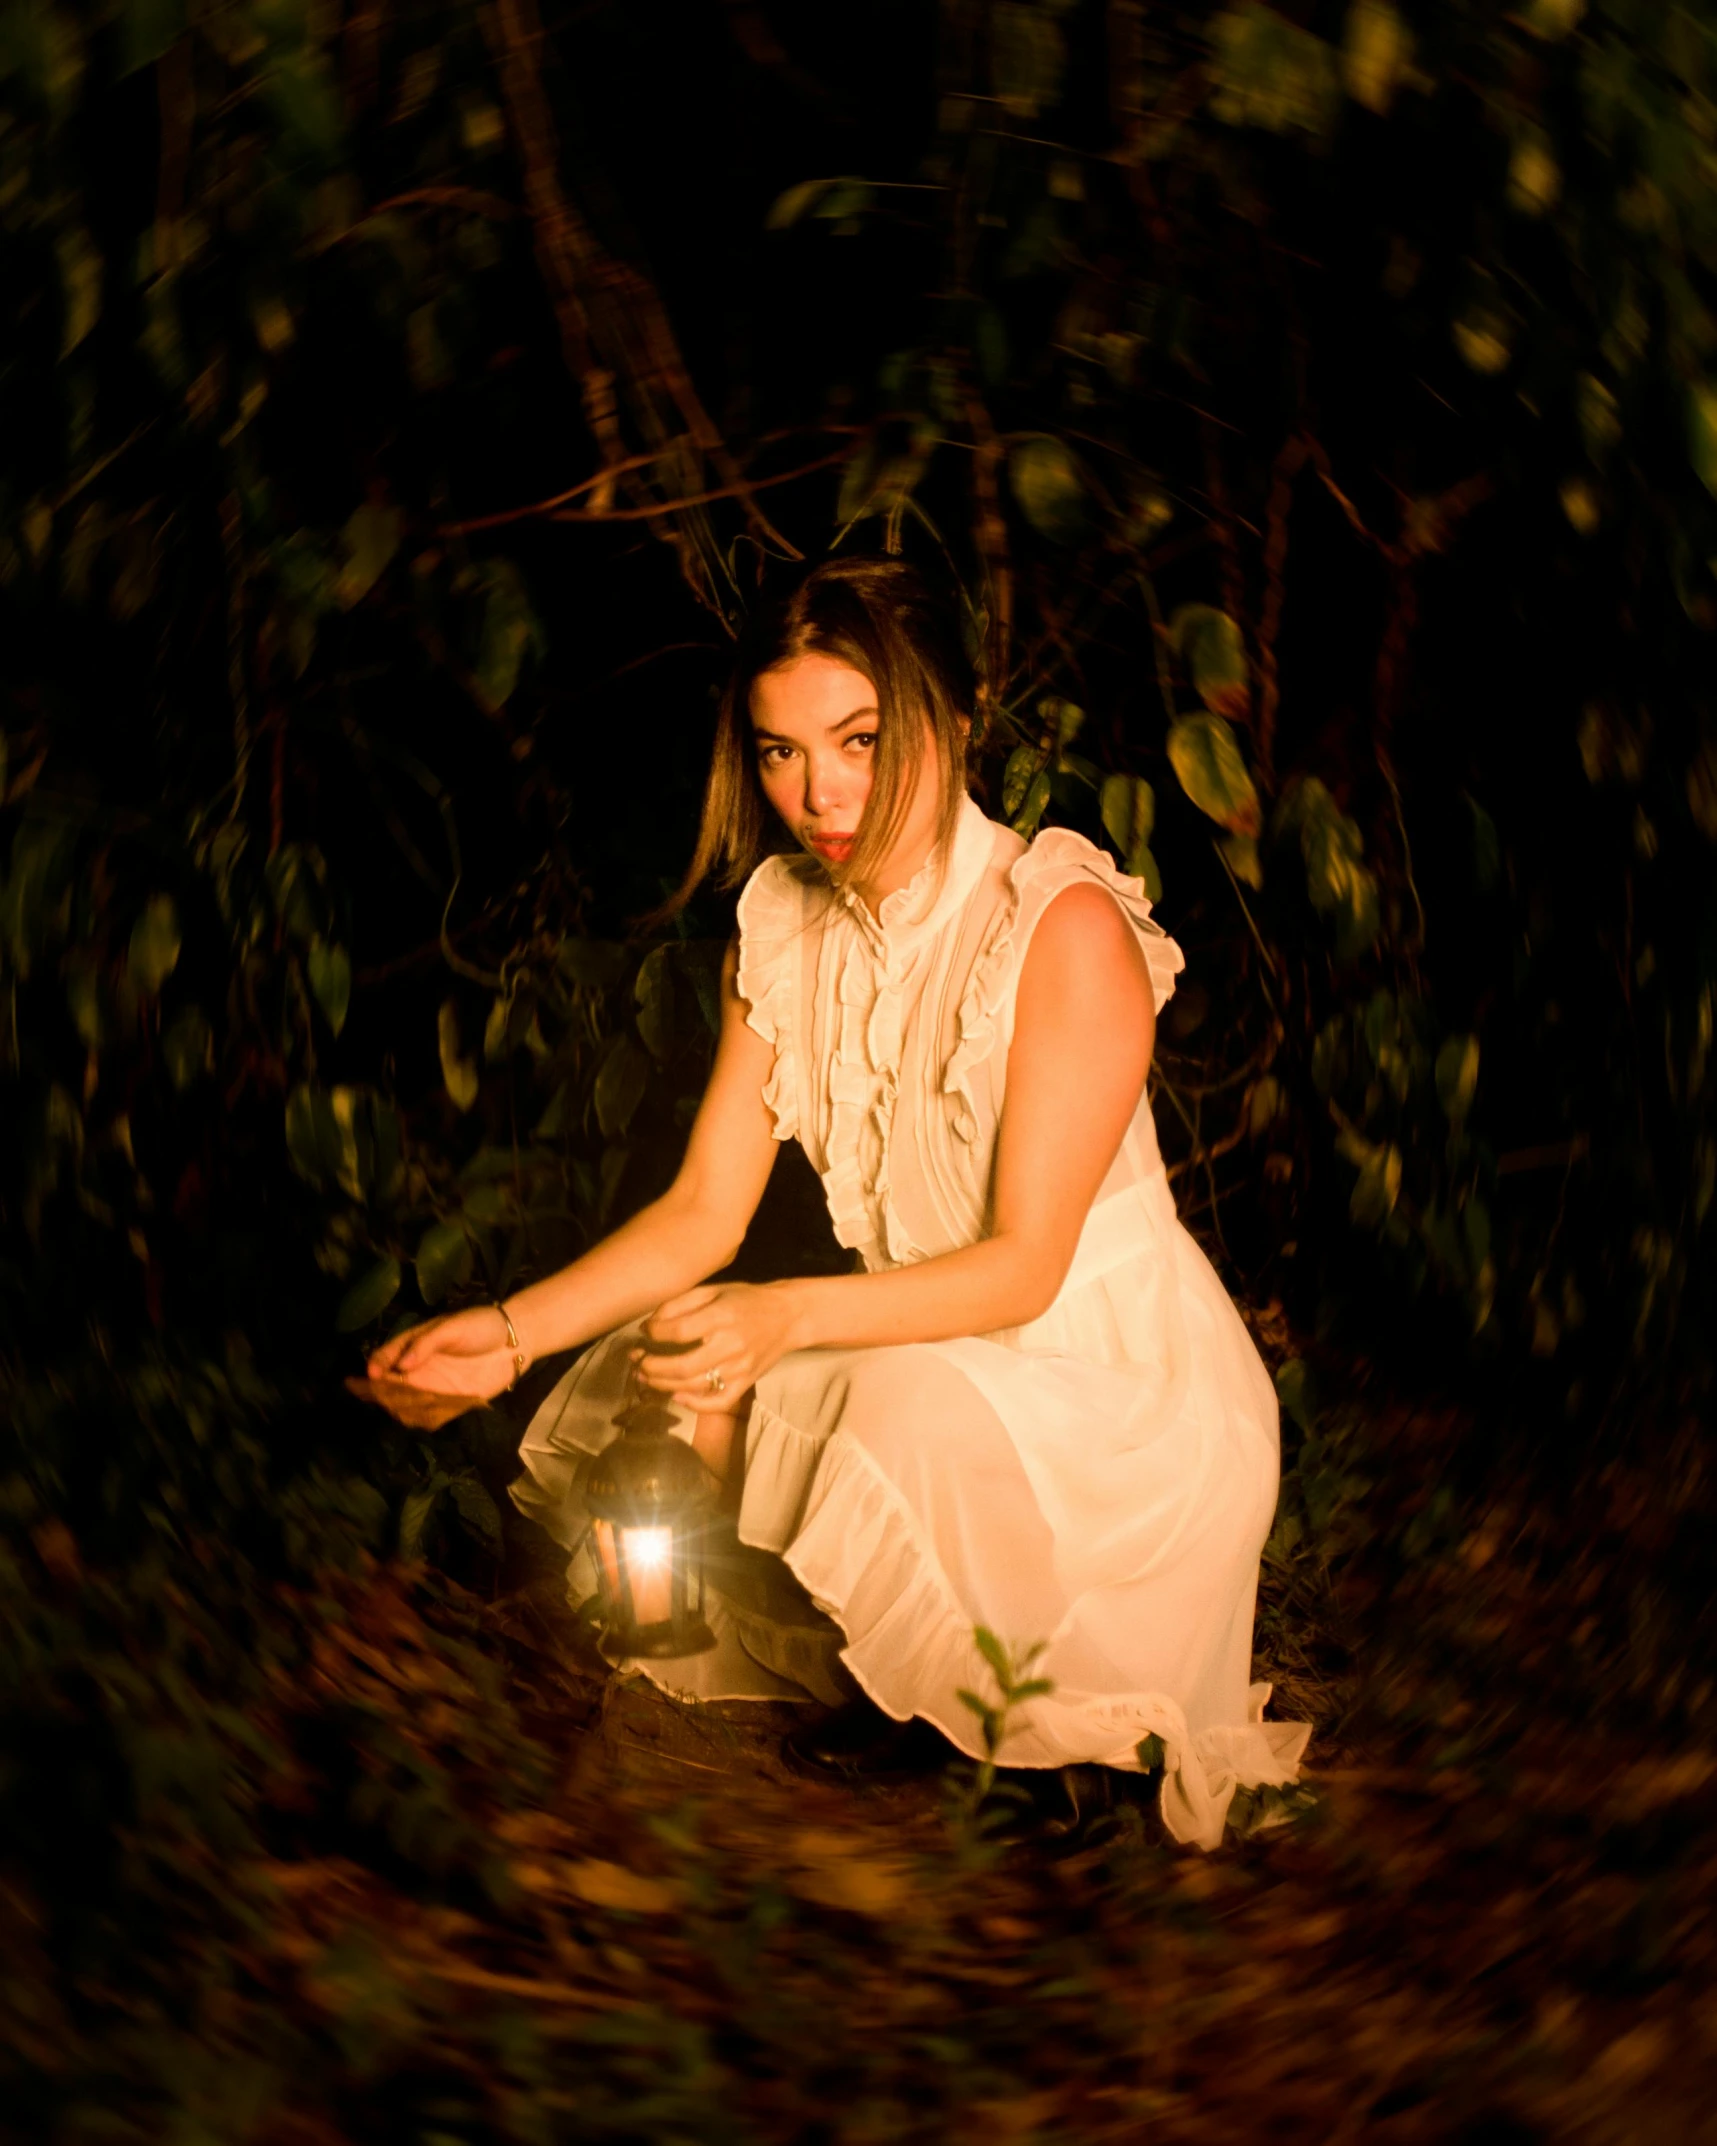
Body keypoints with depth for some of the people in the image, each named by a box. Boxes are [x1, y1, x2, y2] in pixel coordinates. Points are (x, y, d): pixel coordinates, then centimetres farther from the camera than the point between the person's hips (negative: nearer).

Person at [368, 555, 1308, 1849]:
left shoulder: (1066, 927, -21)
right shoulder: (786, 921, -1)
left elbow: (1023, 1265, -22)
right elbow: (704, 1209, -2)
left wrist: (791, 1316, -36)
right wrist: (517, 1332, -15)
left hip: (1116, 1375, -6)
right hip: (916, 1350, 6)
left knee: (912, 1420, -33)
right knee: (666, 1404, -15)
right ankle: (877, 1661, 10)